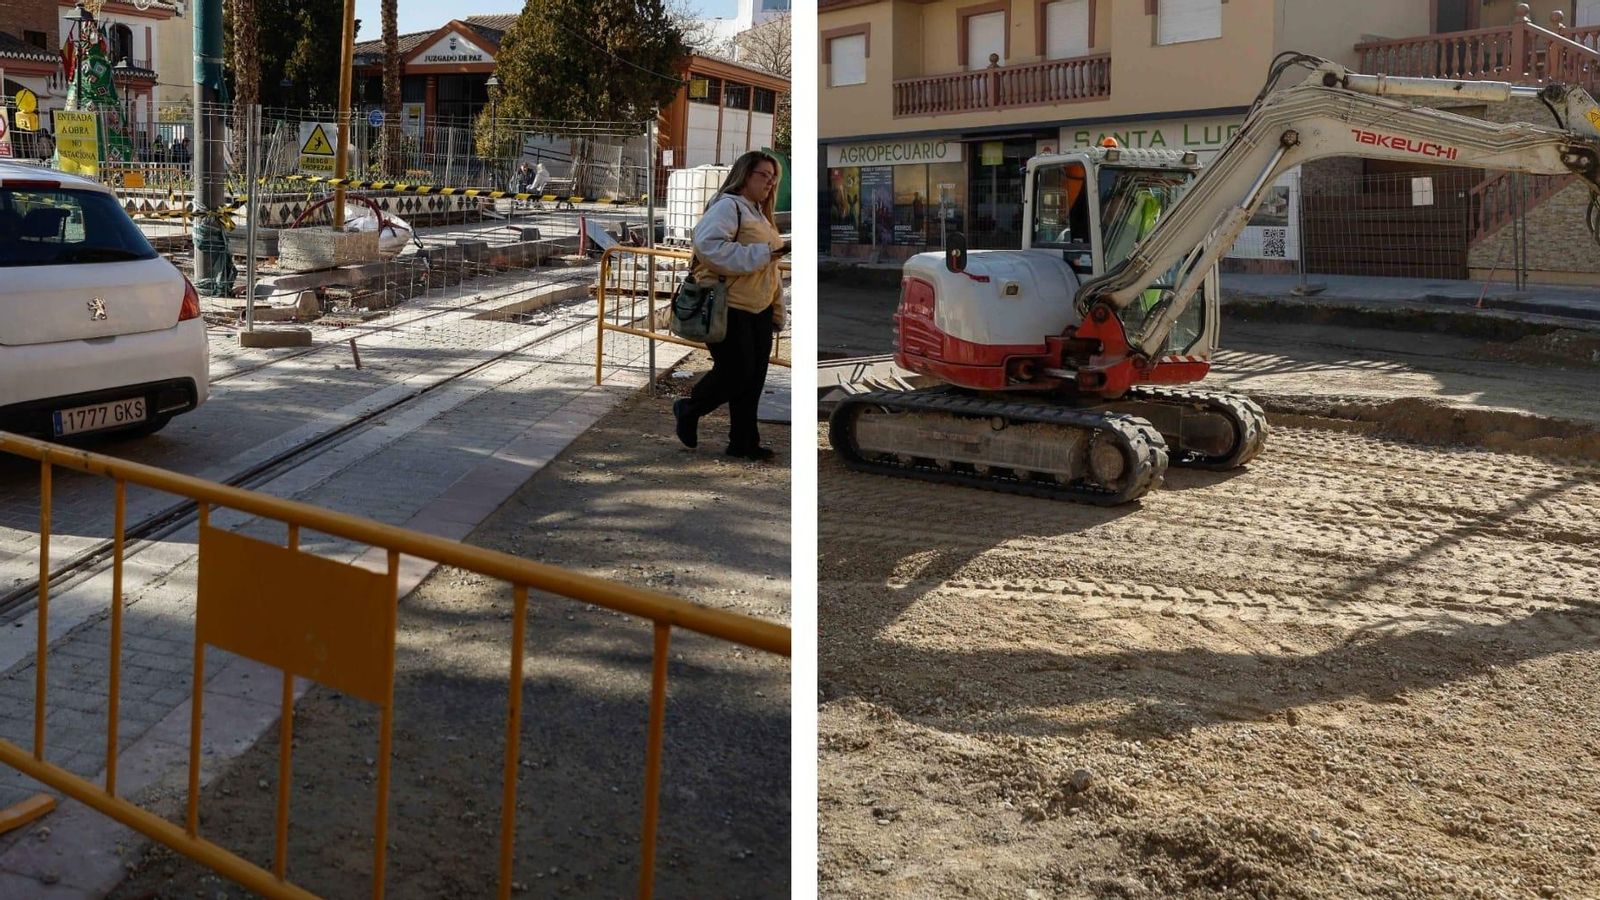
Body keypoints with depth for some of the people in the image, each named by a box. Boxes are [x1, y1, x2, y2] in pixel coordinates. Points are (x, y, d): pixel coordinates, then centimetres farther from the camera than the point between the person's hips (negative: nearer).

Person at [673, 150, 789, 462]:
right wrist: (762, 253, -25)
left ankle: (744, 442, 17)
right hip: (728, 308, -9)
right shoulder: (727, 206, -10)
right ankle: (689, 410, 18)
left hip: (759, 310, 9)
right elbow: (708, 245, -27)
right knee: (736, 373, -6)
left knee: (753, 379, 8)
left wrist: (777, 313, 19)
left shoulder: (760, 215, 19)